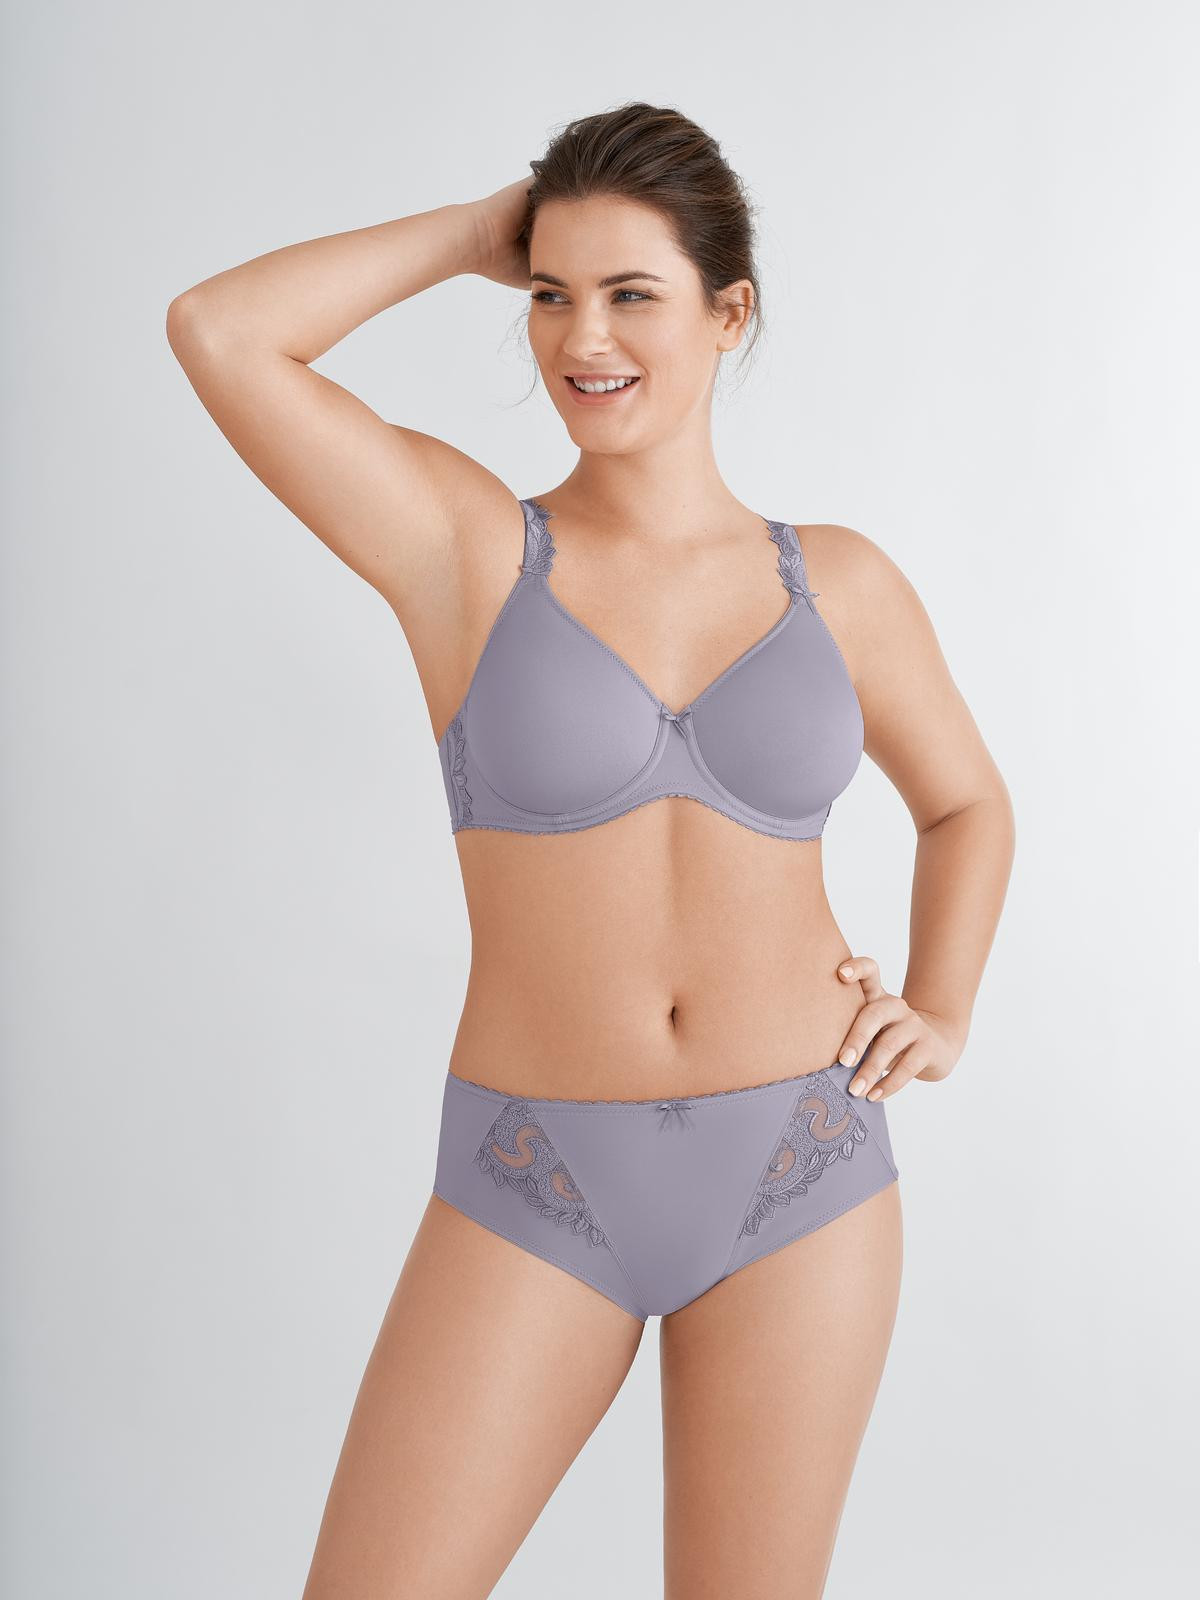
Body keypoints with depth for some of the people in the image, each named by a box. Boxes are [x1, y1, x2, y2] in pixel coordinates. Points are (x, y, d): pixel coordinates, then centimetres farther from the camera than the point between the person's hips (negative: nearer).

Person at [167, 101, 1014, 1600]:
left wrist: (941, 1014, 3)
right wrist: (478, 232, -6)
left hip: (798, 1179, 2)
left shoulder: (837, 582, 2)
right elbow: (214, 330, -17)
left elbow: (966, 804, 18)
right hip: (534, 1195, -1)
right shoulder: (464, 543, -5)